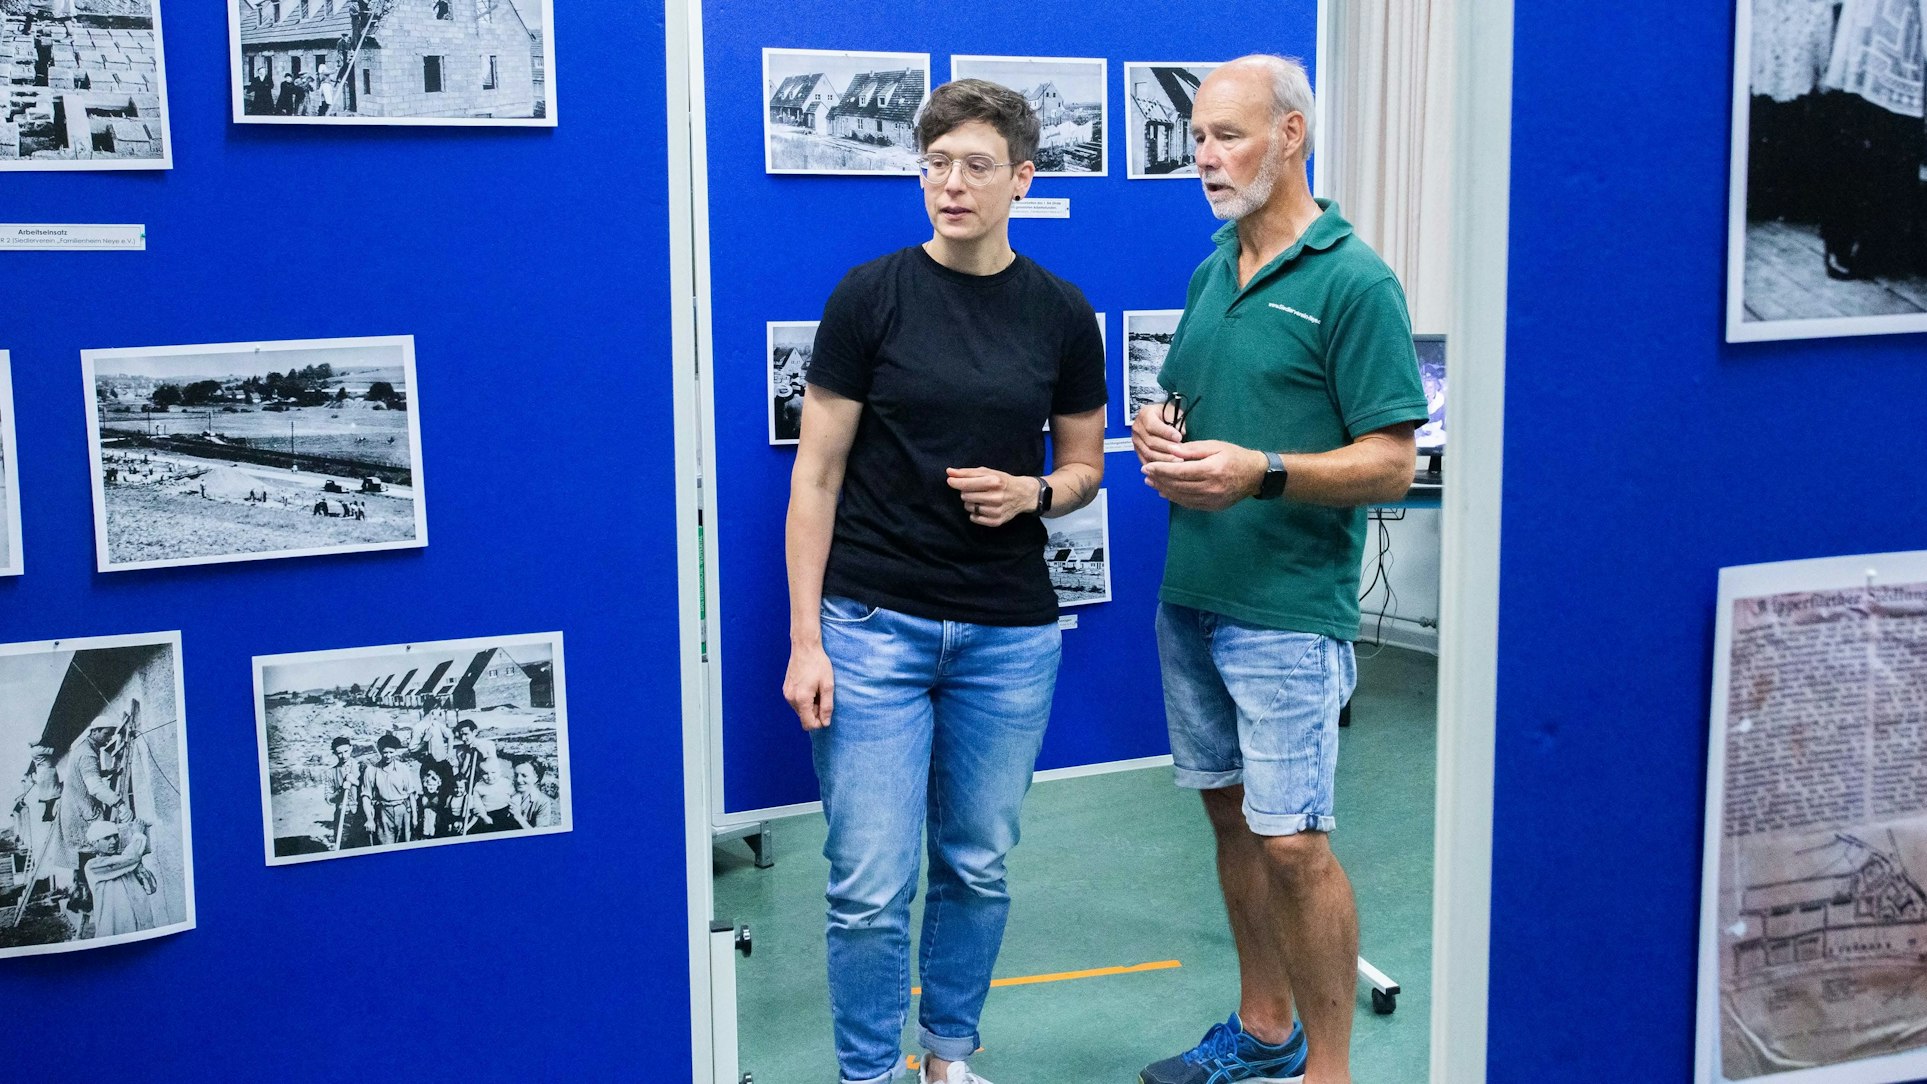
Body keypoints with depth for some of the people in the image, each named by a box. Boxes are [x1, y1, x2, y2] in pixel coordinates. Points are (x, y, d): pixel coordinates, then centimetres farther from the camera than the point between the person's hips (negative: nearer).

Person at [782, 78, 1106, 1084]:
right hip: (875, 625, -2)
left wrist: (1032, 493, -12)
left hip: (1010, 634, 3)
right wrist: (804, 639, -9)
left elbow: (1083, 464, 12)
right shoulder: (871, 296, -5)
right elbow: (818, 471, -4)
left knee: (977, 867, 14)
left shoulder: (1061, 313, 2)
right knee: (869, 885, -1)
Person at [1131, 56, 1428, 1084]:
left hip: (1286, 612, -8)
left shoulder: (1354, 283, -11)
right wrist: (1156, 429, 0)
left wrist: (1259, 472, -27)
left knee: (1292, 842, -5)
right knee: (1231, 814, 16)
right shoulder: (1212, 269, 12)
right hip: (1190, 595, 8)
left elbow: (1392, 462, -15)